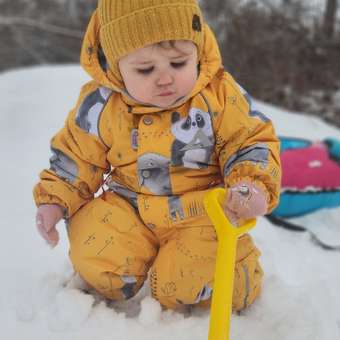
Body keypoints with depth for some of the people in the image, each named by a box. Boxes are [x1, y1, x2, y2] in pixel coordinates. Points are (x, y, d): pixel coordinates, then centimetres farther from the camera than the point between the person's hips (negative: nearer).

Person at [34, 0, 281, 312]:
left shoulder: (220, 94, -12)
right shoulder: (99, 105, -7)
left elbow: (252, 143, -5)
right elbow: (75, 156, 8)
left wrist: (254, 186, -25)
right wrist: (54, 200, -1)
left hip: (200, 212, -2)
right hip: (125, 210, 2)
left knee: (182, 286, -20)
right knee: (101, 270, -18)